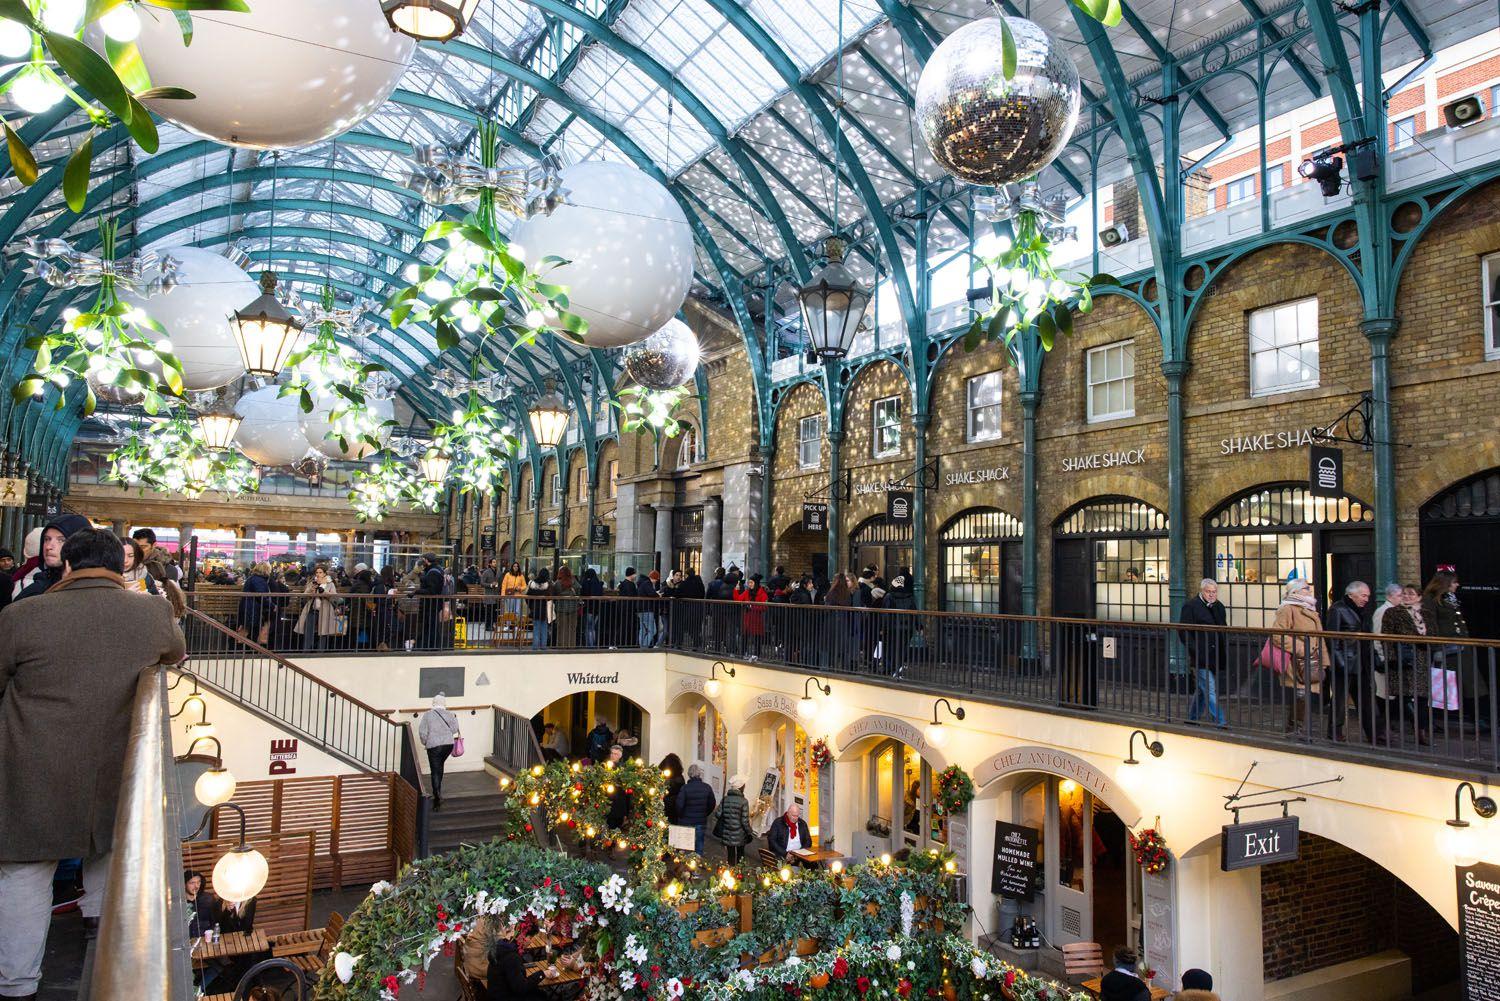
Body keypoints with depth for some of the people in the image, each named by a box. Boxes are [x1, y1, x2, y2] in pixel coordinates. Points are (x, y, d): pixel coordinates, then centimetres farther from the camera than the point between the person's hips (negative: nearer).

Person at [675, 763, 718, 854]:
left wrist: (680, 816, 3)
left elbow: (679, 805, -16)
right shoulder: (707, 788, -4)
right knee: (699, 844, 13)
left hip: (686, 822, -2)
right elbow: (712, 804, 4)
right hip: (701, 822, 2)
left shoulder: (685, 788, -14)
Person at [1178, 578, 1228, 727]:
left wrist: (1223, 652, 12)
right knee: (1210, 690, -10)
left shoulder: (1219, 606, 15)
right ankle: (1220, 722, -10)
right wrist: (1196, 652, -18)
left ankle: (1192, 719, 27)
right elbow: (1185, 632, -11)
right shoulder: (1190, 606, -8)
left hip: (1215, 657, 7)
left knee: (1203, 689, 15)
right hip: (1201, 657, -7)